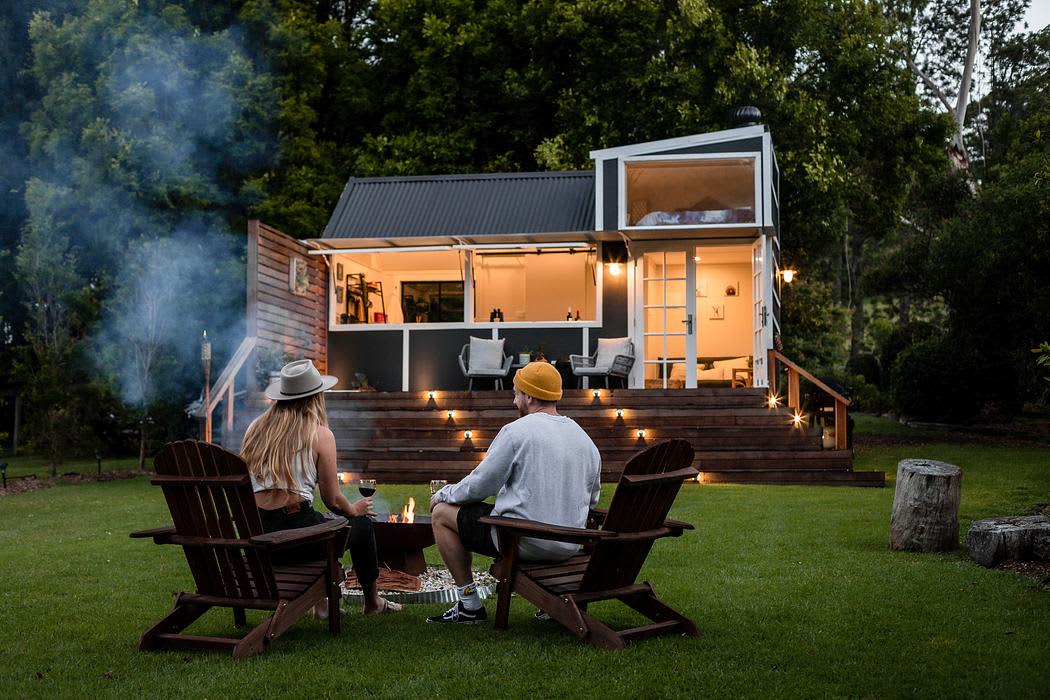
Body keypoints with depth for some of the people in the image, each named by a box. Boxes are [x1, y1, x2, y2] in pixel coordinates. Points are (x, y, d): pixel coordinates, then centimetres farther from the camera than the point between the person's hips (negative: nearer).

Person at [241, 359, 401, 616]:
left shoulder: (256, 428, 10)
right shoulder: (320, 434, -4)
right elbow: (333, 500, -2)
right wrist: (355, 509, 21)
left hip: (256, 540, 6)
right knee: (362, 524, 22)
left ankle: (320, 603, 33)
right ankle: (372, 601, 39)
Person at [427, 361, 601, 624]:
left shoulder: (517, 431, -11)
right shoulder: (585, 439, 9)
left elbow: (480, 485, -8)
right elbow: (592, 500, 16)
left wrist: (443, 494, 10)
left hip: (524, 542, -7)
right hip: (569, 547, 7)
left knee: (441, 513, 9)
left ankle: (469, 606, 10)